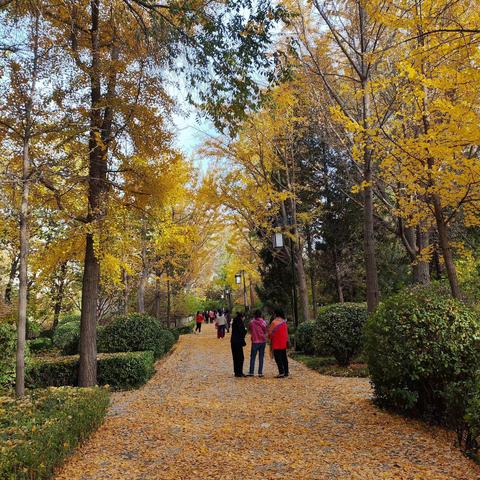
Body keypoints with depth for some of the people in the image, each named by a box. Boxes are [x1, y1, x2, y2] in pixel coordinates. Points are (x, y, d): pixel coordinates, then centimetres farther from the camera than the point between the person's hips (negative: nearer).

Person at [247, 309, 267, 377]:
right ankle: (260, 372, 4)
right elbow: (265, 331, 6)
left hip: (255, 341, -2)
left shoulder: (252, 322, -8)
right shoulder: (263, 322, -4)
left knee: (253, 357, 7)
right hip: (263, 341, 2)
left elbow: (249, 330, 5)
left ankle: (251, 372, 6)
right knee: (261, 357, 6)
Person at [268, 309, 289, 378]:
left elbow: (270, 332, -9)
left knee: (278, 357, -4)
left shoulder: (274, 322, -13)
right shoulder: (284, 322, 7)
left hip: (276, 343, -7)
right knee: (284, 357, 12)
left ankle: (281, 372, -10)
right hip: (284, 343, 7)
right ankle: (286, 372, 15)